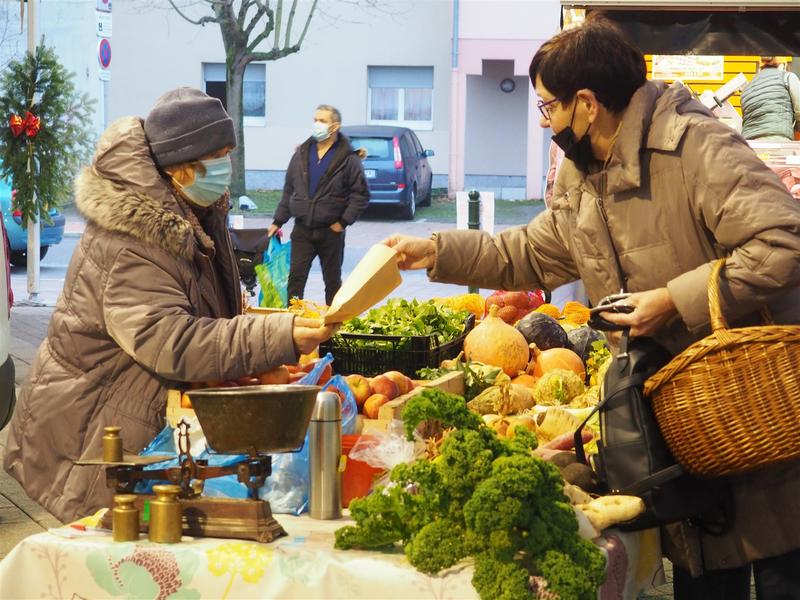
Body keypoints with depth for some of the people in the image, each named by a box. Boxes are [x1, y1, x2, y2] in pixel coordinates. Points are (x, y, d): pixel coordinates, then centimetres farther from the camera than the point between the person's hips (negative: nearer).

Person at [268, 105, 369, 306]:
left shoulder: (348, 158, -6)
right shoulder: (302, 154, 7)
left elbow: (361, 194, -7)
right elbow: (288, 191, 13)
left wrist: (343, 221, -11)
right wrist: (278, 221, 9)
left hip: (331, 231, -3)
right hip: (302, 230, 3)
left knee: (333, 281, 9)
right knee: (295, 278, -4)